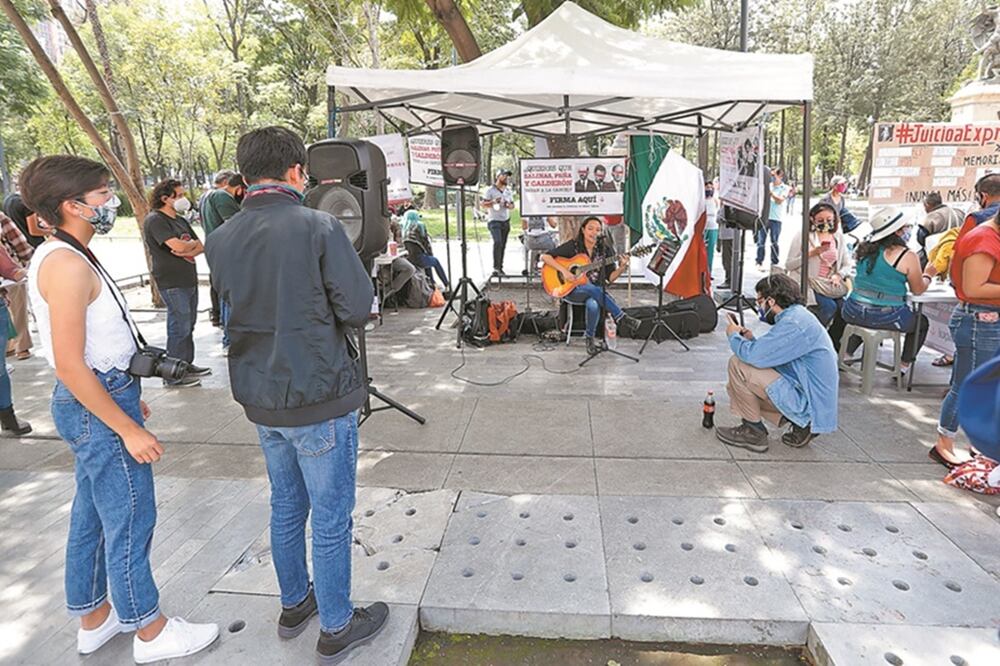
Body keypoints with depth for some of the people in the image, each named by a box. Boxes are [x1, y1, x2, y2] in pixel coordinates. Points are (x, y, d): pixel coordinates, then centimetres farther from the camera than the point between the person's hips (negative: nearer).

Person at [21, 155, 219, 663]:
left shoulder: (58, 256, 10)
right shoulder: (67, 264, -21)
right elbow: (70, 364, -24)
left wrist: (126, 395, 22)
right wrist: (128, 428, -21)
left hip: (99, 397, 10)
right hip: (97, 408, -10)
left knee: (91, 514, 20)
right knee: (130, 520, 3)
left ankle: (93, 618, 37)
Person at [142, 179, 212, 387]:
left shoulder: (180, 220, 17)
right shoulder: (155, 220, -10)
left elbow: (200, 247, 12)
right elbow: (177, 246, -23)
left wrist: (187, 251, -10)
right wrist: (192, 244, -2)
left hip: (189, 280, 9)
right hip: (172, 283, -9)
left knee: (188, 325, 14)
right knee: (179, 328, -7)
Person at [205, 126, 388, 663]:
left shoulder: (220, 239, 2)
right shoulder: (318, 227, -17)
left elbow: (237, 306, 10)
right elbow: (358, 309, -16)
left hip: (259, 396, 7)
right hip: (319, 398, -6)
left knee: (286, 506, 23)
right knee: (331, 519, 9)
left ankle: (294, 605, 41)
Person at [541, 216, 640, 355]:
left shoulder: (604, 250, 3)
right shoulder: (572, 246, -4)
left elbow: (610, 278, 1)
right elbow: (545, 256, -9)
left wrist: (622, 268, -18)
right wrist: (563, 270, -21)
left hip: (596, 291, 2)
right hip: (570, 289, -2)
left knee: (593, 304, -36)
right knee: (592, 288, -37)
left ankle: (589, 336, -11)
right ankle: (621, 318, -29)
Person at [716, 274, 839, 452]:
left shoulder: (794, 323, -22)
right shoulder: (797, 315, 12)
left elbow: (754, 356, -27)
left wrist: (734, 336, -8)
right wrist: (750, 339, 3)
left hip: (807, 403, -10)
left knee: (738, 365, -15)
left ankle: (754, 432, -4)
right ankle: (801, 425, 11)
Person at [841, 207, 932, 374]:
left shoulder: (865, 249, 5)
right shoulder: (908, 257, -11)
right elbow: (918, 290, 2)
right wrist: (928, 274, 20)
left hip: (853, 313, 5)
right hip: (886, 317, -4)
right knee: (922, 322, 25)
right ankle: (904, 365, 26)